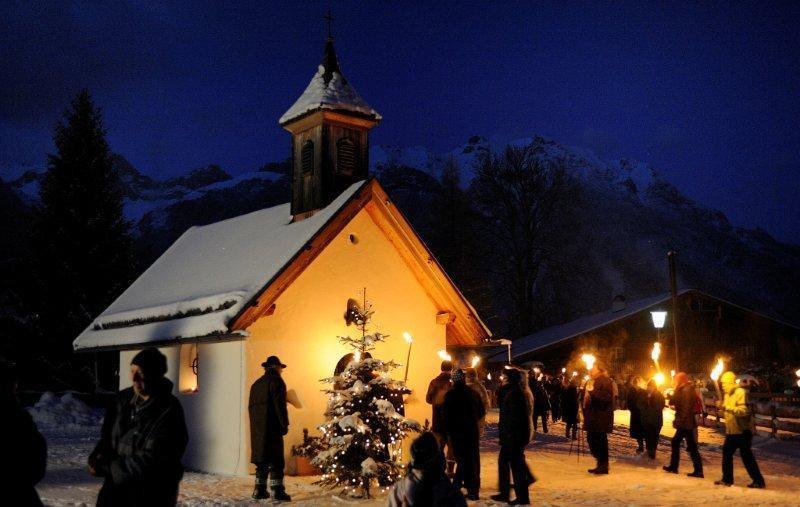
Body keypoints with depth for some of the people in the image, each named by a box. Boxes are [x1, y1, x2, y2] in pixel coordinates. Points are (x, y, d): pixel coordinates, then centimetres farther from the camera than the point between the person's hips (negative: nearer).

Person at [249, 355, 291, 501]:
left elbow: (251, 406, 20)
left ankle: (259, 490, 12)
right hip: (271, 427, -7)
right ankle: (277, 491, -9)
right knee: (275, 460, -6)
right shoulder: (276, 380, -5)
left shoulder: (256, 384, 20)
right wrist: (284, 424, -11)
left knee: (262, 459, 12)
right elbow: (280, 404, -14)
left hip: (257, 428, 7)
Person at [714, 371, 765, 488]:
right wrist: (722, 408, 1)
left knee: (746, 456, -6)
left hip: (743, 430, -9)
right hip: (731, 431, 10)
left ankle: (758, 481, 1)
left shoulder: (740, 392, -16)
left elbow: (744, 410, -27)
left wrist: (728, 407, -31)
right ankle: (727, 479, 20)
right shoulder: (727, 394, 13)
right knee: (726, 452, 11)